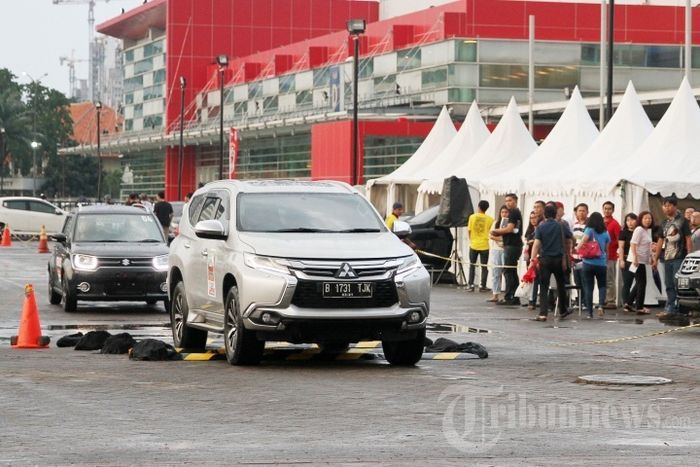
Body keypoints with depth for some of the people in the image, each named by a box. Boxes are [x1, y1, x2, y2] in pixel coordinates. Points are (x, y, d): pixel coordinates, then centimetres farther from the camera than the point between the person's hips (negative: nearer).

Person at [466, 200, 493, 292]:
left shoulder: (472, 217, -4)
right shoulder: (490, 219, -6)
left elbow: (469, 230, 0)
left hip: (473, 245, 1)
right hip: (484, 245, -1)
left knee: (472, 266, 12)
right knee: (484, 267, 7)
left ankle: (470, 285, 8)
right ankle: (482, 286, 4)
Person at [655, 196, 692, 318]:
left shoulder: (682, 221, -1)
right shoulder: (664, 223, 16)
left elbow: (688, 240, -3)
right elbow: (660, 241, 20)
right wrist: (656, 258, 15)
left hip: (679, 258, -6)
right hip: (667, 258, 6)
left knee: (678, 284, -10)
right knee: (669, 285, 6)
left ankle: (671, 308, -13)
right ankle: (672, 309, 10)